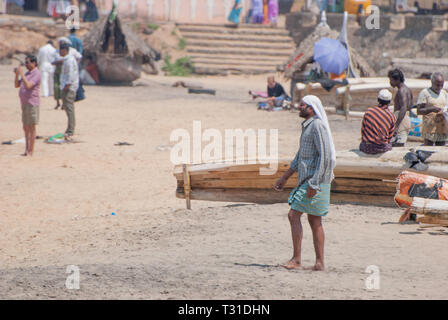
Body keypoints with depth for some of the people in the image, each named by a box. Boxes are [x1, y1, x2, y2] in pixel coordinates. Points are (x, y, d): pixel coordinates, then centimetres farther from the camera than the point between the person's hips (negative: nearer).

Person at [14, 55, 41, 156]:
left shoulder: (36, 74, -11)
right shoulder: (27, 74, 17)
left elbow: (28, 85, -24)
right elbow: (17, 85, 17)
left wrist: (21, 74, -21)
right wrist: (17, 74, 2)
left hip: (32, 104, -9)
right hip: (24, 103, 9)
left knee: (31, 127, -6)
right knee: (26, 128, 12)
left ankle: (31, 151, -4)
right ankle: (27, 149, 19)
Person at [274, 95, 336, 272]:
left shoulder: (318, 126, -14)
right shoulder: (307, 126, 17)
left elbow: (325, 156, -21)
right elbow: (300, 157, 26)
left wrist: (314, 184, -24)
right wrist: (285, 177, 27)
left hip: (315, 181, -10)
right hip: (306, 179, 10)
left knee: (294, 215, -10)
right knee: (314, 221, 9)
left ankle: (296, 260, -9)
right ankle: (320, 262, 11)